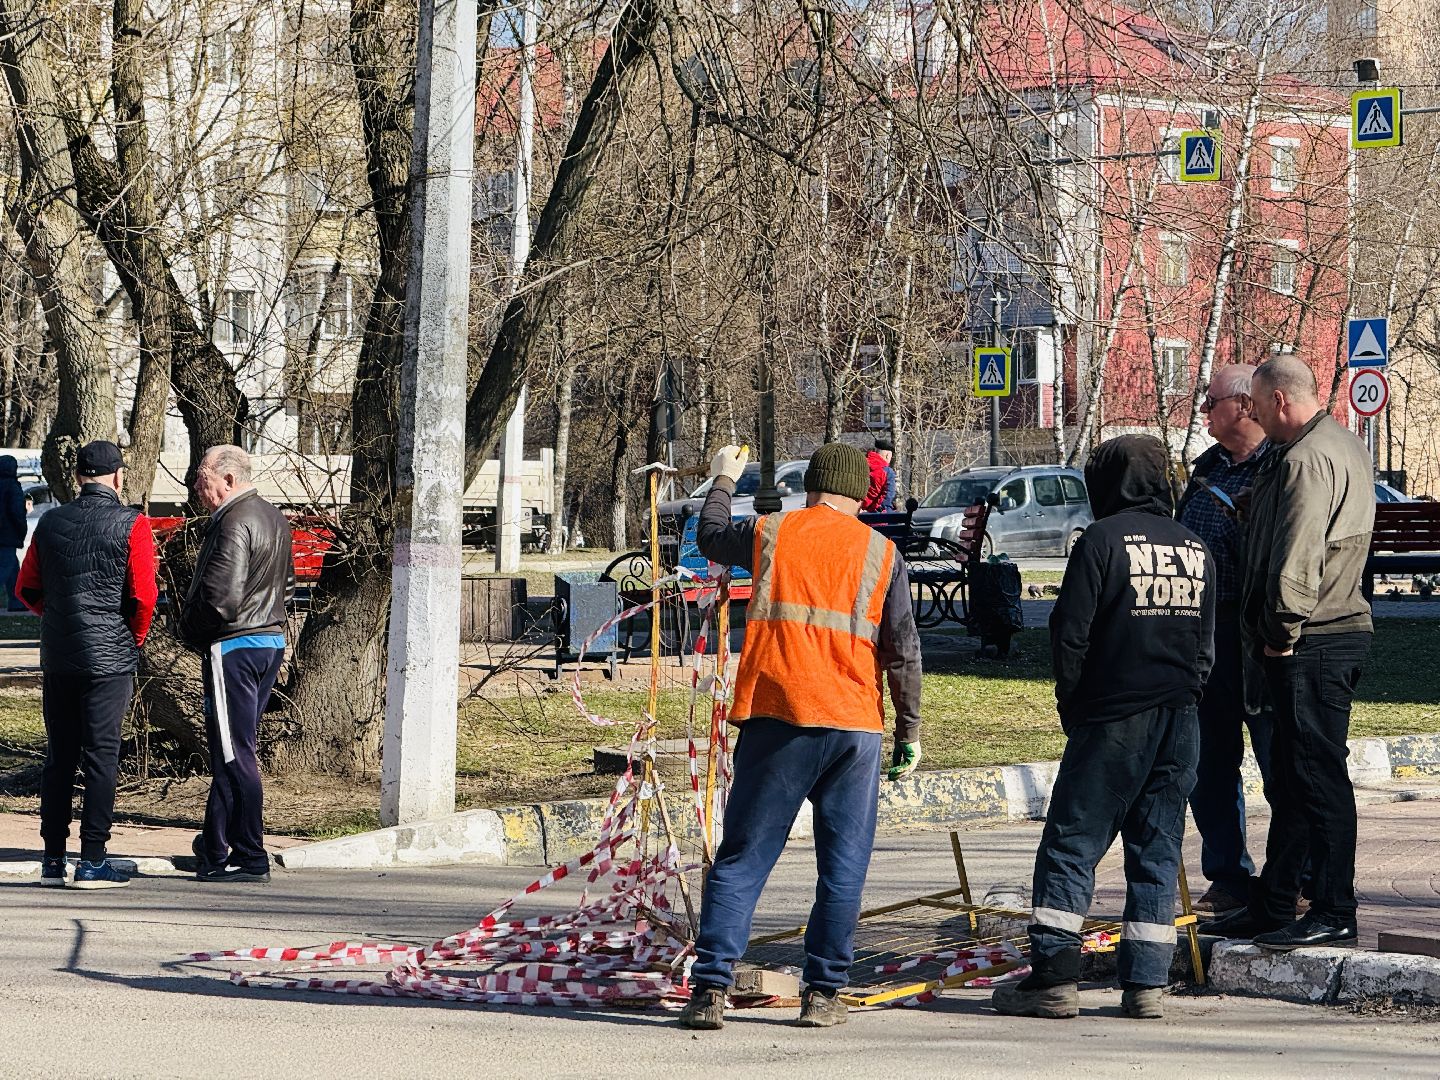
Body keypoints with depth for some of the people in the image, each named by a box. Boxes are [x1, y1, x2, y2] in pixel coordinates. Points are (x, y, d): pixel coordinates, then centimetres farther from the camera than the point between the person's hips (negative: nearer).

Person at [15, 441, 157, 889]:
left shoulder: (51, 523, 6)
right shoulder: (131, 524, -8)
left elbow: (28, 590, 11)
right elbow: (143, 596, -11)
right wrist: (135, 638, 6)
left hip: (56, 655, 4)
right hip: (109, 657, -4)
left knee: (59, 755, 11)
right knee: (101, 755, -1)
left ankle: (52, 859, 13)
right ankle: (92, 861, -2)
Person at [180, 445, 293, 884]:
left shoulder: (234, 524, -17)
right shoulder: (275, 519, 14)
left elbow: (220, 596, -24)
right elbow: (287, 586, 24)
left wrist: (190, 629, -7)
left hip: (234, 647, -10)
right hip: (271, 639, 10)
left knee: (234, 753, -5)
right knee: (233, 750, 15)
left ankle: (250, 859, -4)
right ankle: (215, 846, 20)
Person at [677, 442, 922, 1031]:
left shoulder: (769, 533, 6)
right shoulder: (881, 552, 6)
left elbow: (711, 538, 28)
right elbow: (903, 651, 5)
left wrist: (723, 481, 46)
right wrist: (910, 730, 12)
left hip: (775, 719, 0)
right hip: (853, 726, 0)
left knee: (742, 857, 4)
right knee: (843, 866, 8)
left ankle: (710, 987, -4)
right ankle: (823, 994, 7)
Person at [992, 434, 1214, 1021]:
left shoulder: (1104, 539, -8)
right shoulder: (1195, 547, 10)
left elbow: (1070, 633, -8)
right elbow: (1205, 642, 14)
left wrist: (1073, 708, 4)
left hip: (1113, 719, -5)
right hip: (1181, 723, 5)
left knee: (1070, 846, 0)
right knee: (1157, 852, 8)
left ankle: (1053, 976, -6)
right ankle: (1146, 984, 4)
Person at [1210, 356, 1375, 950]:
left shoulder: (1307, 459, -17)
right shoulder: (1345, 445, 17)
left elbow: (1296, 559, -24)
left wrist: (1281, 633, -14)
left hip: (1311, 648, -11)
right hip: (1339, 630, 11)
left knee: (1317, 776, -6)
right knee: (1290, 777, 14)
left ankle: (1334, 914, -3)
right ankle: (1272, 906, 20)